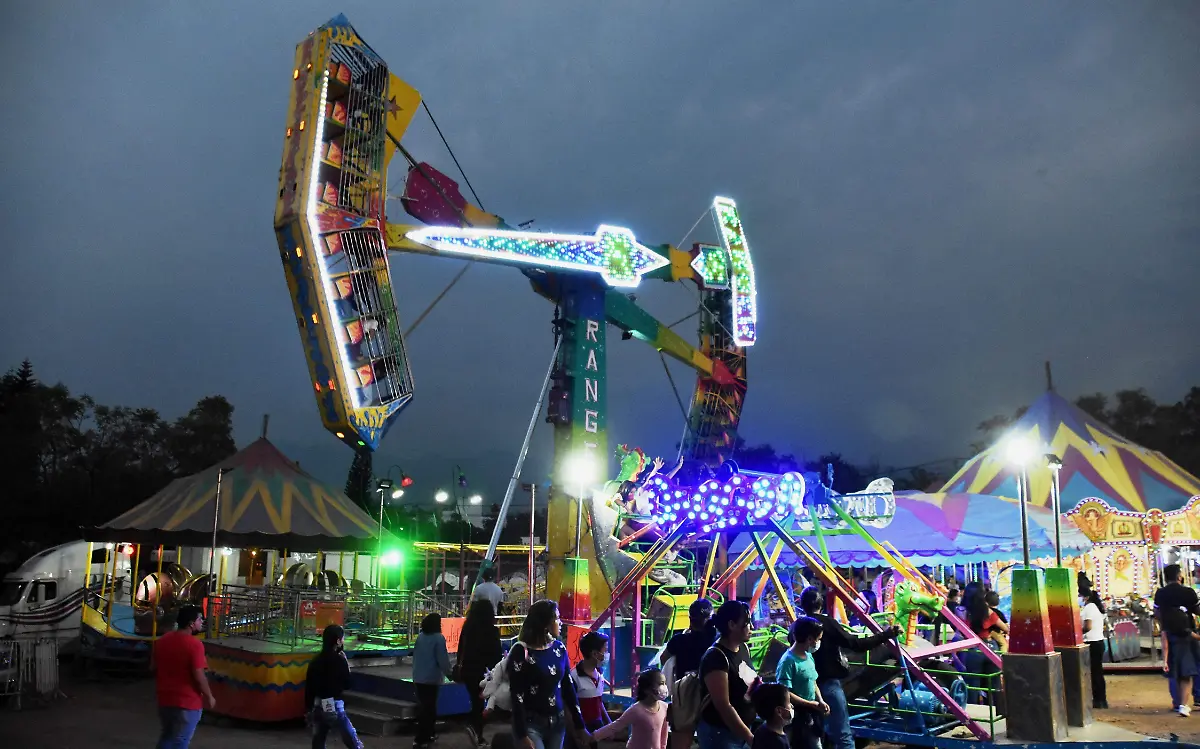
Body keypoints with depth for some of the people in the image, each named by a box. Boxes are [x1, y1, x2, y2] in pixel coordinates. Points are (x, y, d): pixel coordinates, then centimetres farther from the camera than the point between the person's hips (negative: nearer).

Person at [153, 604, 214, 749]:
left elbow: (155, 668, 14)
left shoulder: (162, 640, 4)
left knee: (167, 736, 23)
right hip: (187, 701, -7)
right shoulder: (194, 644, -21)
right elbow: (199, 676, -22)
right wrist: (209, 696, -8)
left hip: (165, 698, 7)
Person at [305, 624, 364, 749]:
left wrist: (308, 709, 15)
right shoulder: (339, 660, -12)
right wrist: (346, 665, 5)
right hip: (333, 707, -6)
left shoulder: (316, 660, 5)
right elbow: (347, 685, -4)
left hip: (317, 707, 6)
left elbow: (308, 687, 7)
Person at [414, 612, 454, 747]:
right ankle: (421, 739, -1)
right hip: (431, 678, -7)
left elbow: (415, 655, 14)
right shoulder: (438, 638, -15)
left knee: (423, 706, 16)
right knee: (428, 707, -1)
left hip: (418, 677, 7)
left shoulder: (420, 637, 6)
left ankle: (429, 734, 27)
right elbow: (442, 659, -15)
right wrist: (449, 674, -2)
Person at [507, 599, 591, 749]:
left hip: (557, 723, 5)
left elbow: (568, 688, 9)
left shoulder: (560, 648, 5)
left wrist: (580, 726, 9)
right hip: (531, 723, -5)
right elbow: (516, 696, -12)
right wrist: (522, 735, -15)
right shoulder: (521, 651, -11)